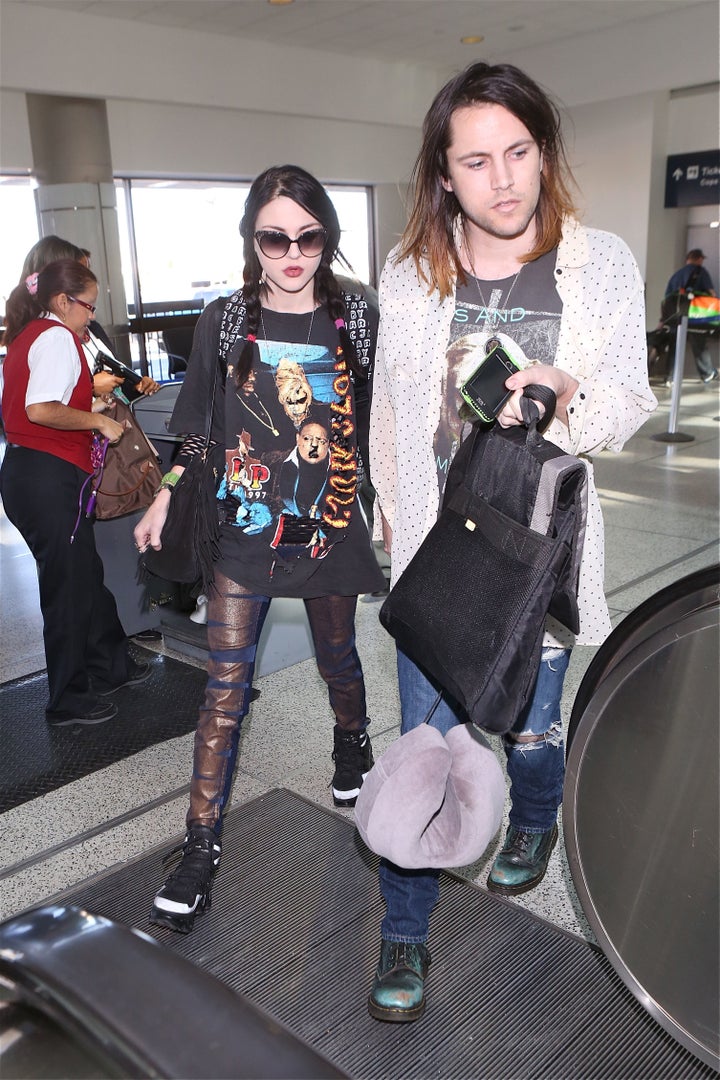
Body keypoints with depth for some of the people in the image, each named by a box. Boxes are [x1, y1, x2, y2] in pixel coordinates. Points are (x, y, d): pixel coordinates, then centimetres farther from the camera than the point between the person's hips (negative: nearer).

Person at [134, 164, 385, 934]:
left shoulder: (356, 320, -1)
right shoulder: (224, 321, -1)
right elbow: (196, 422, 6)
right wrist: (164, 501, 7)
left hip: (329, 524, 1)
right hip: (245, 526, 0)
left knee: (337, 658, 19)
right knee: (224, 689, -1)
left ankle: (352, 742, 52)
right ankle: (201, 847, 11)